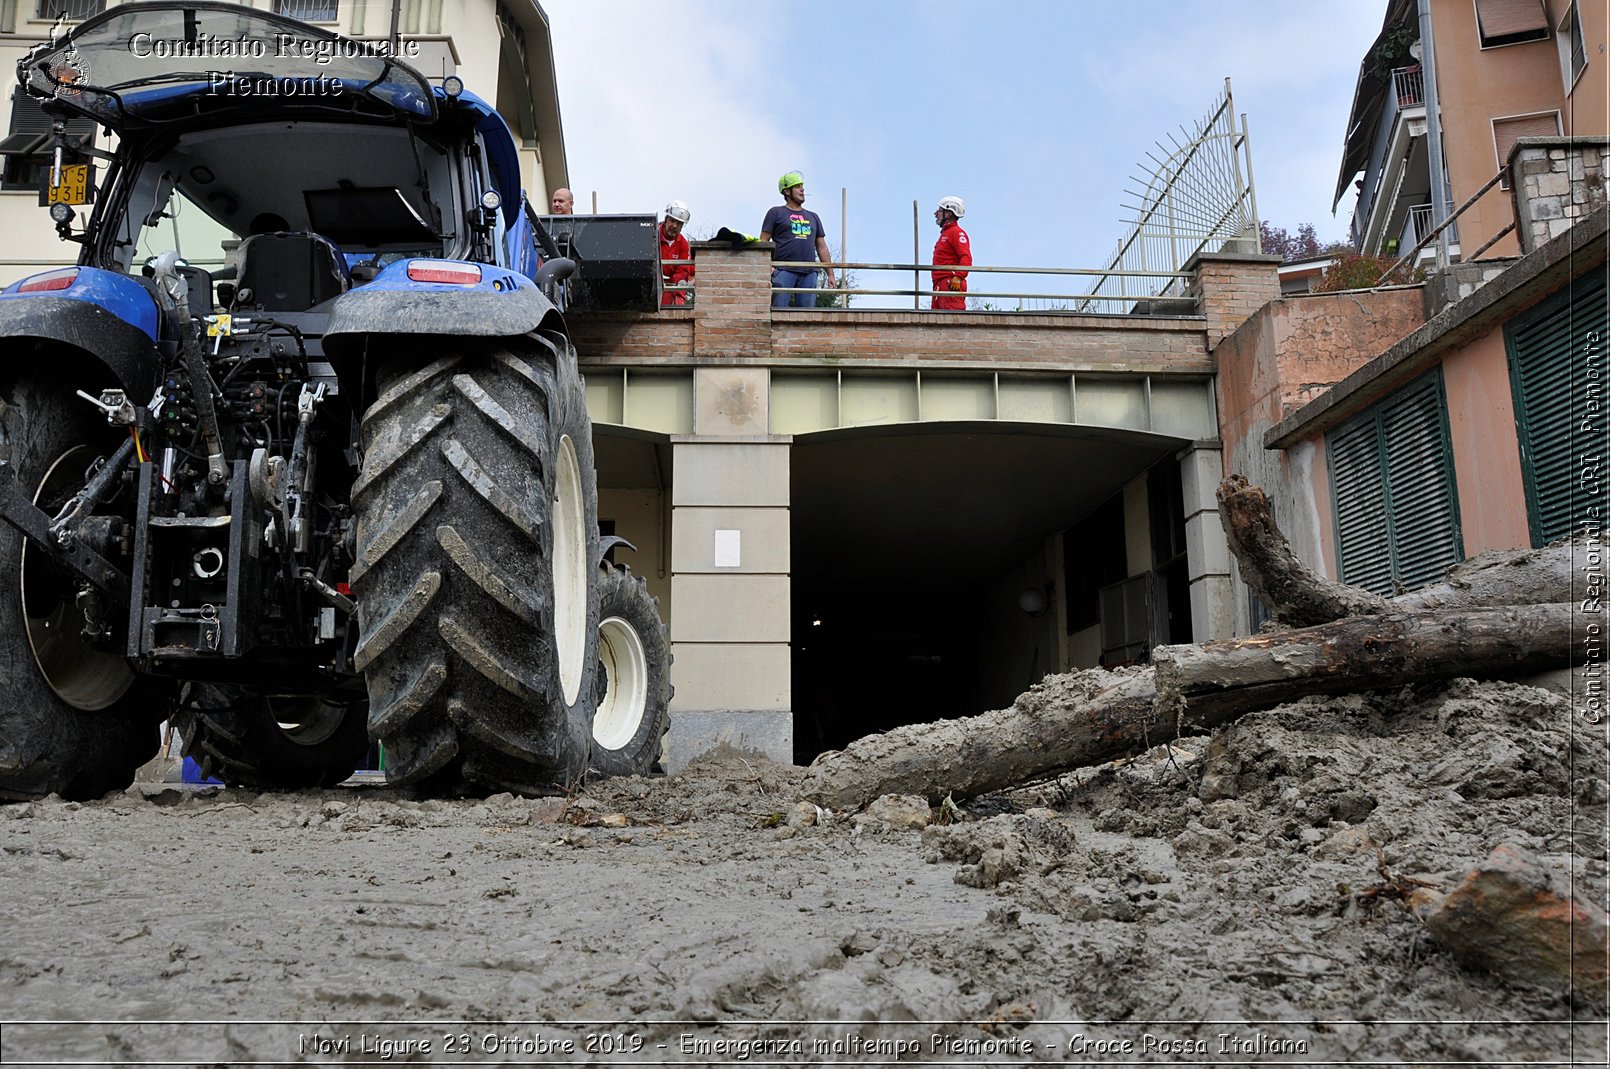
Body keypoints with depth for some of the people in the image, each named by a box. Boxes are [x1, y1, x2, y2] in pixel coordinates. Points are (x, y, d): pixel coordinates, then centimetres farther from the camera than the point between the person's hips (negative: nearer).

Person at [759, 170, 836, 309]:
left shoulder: (813, 217, 25)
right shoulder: (776, 213, 11)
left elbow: (822, 247, 23)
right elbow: (763, 242, 4)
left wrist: (830, 274, 14)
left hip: (809, 272, 4)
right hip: (783, 270, -4)